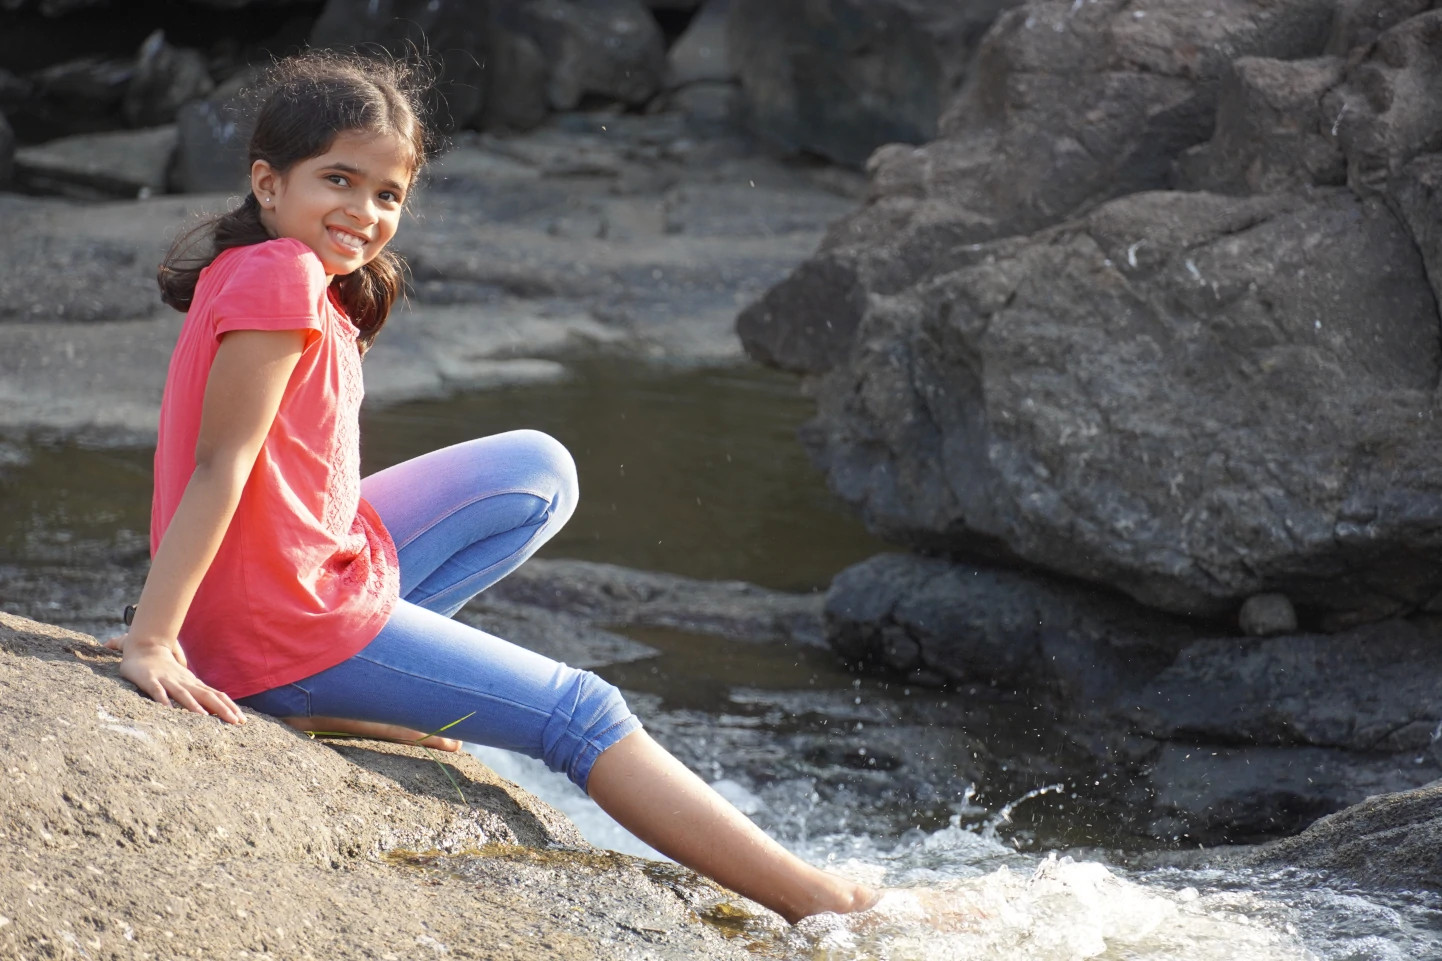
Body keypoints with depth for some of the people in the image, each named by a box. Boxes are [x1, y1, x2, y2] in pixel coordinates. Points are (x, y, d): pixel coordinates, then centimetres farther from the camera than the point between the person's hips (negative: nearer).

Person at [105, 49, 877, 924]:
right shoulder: (281, 277, -20)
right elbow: (219, 464, -24)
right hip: (287, 629, -9)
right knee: (584, 716, -2)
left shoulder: (300, 277, 10)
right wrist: (152, 640, -25)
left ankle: (347, 693, 4)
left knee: (541, 472, 17)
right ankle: (814, 903, 0)